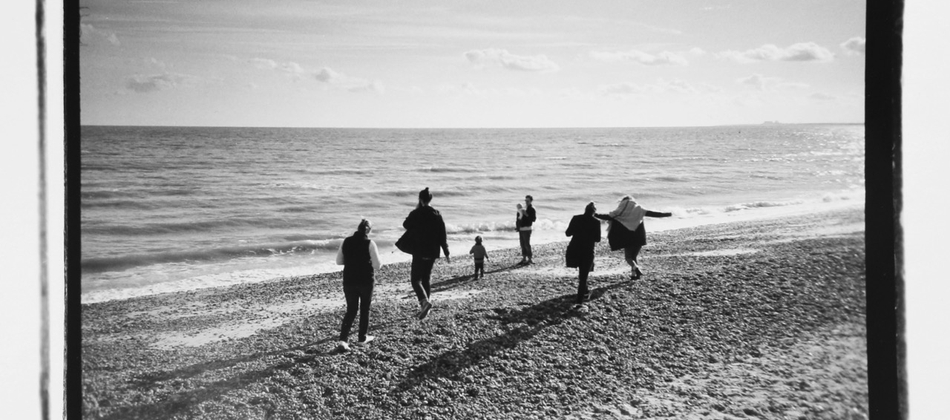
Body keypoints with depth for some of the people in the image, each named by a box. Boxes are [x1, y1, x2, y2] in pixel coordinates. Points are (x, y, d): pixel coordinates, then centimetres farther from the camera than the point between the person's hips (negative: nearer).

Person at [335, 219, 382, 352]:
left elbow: (339, 261, 6)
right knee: (365, 310, 15)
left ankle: (343, 339, -6)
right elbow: (377, 265, -12)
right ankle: (362, 338, 23)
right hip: (366, 281, -3)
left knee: (351, 310, 9)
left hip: (349, 281, 3)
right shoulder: (369, 243, -13)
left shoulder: (346, 242, -1)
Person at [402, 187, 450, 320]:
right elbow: (443, 236, 3)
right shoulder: (437, 215, 3)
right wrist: (446, 253, 9)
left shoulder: (416, 214, -9)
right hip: (432, 253, 5)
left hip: (419, 252, -5)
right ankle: (424, 308, 14)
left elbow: (406, 225, 11)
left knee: (415, 279, -1)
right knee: (425, 279, 16)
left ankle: (424, 301, -25)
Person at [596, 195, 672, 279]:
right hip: (639, 237, 3)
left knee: (628, 256, 4)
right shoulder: (639, 209, 8)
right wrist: (666, 214, 8)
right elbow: (651, 213, 3)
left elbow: (608, 216, -2)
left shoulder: (620, 210, 3)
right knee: (633, 256, 16)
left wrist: (594, 215, 6)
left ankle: (635, 267, -23)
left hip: (627, 237, -3)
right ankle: (634, 273, 9)